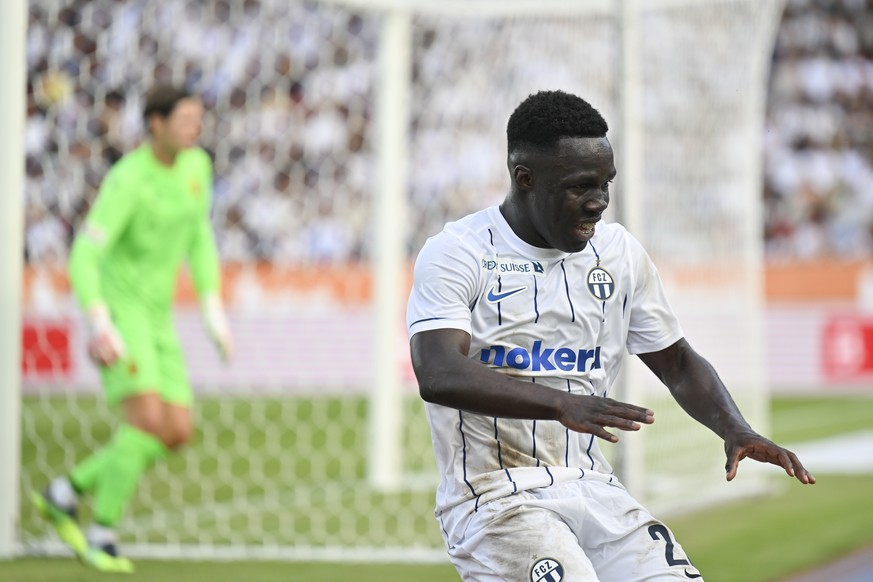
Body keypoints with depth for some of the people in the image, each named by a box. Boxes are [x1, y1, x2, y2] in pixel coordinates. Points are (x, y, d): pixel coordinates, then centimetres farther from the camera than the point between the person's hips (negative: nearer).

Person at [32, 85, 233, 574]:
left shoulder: (197, 165, 5)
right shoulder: (127, 181, -20)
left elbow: (199, 239, 18)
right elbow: (84, 257, -24)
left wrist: (215, 310, 10)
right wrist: (99, 326, -37)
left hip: (156, 319, 8)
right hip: (118, 309, -8)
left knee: (177, 434, 0)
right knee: (148, 418, -24)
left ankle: (66, 493, 13)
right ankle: (102, 534, -10)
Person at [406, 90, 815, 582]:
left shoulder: (620, 251, 9)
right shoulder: (456, 254, -8)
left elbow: (677, 363, 19)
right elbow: (438, 375, -24)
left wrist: (736, 431, -2)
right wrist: (561, 404, -38)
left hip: (594, 489, 5)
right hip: (492, 498, -5)